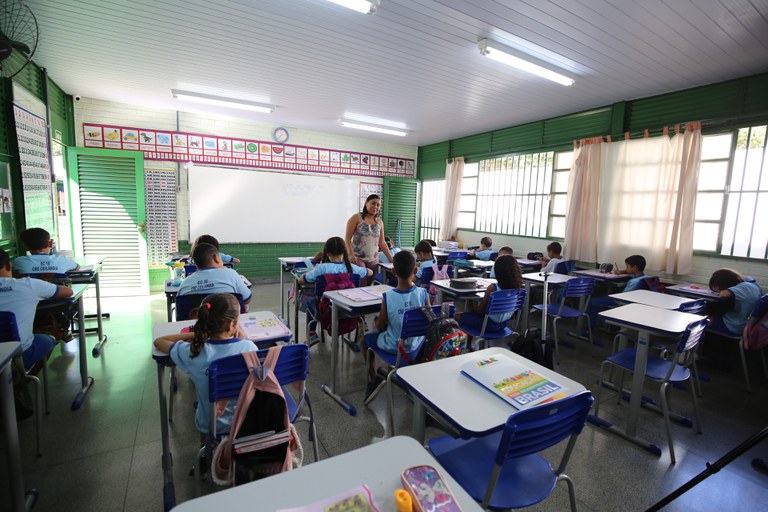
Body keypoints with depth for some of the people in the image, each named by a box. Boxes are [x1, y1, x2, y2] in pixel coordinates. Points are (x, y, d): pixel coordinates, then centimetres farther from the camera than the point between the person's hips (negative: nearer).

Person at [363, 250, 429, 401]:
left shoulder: (387, 297, -24)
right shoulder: (423, 293, -19)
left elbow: (379, 326, -11)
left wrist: (377, 321, 11)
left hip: (393, 346, -3)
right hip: (416, 344, 3)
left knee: (366, 339, 24)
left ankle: (374, 379, 24)